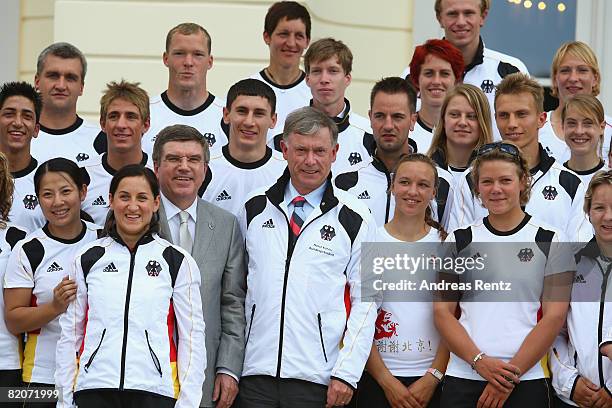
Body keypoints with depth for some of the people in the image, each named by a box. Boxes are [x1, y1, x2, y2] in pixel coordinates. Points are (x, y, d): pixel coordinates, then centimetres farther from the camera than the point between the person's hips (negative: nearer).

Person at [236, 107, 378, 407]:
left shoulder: (355, 220, 2)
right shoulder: (255, 209, 10)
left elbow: (365, 301, 0)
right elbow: (238, 286, 14)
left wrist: (347, 374, -7)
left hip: (318, 381, -2)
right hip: (257, 373, 2)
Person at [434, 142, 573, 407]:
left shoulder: (551, 242, 3)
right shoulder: (458, 241, 9)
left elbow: (554, 316, -3)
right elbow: (442, 311, 4)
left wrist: (511, 374, -11)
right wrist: (480, 361, -11)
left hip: (527, 381, -1)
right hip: (463, 380, 2)